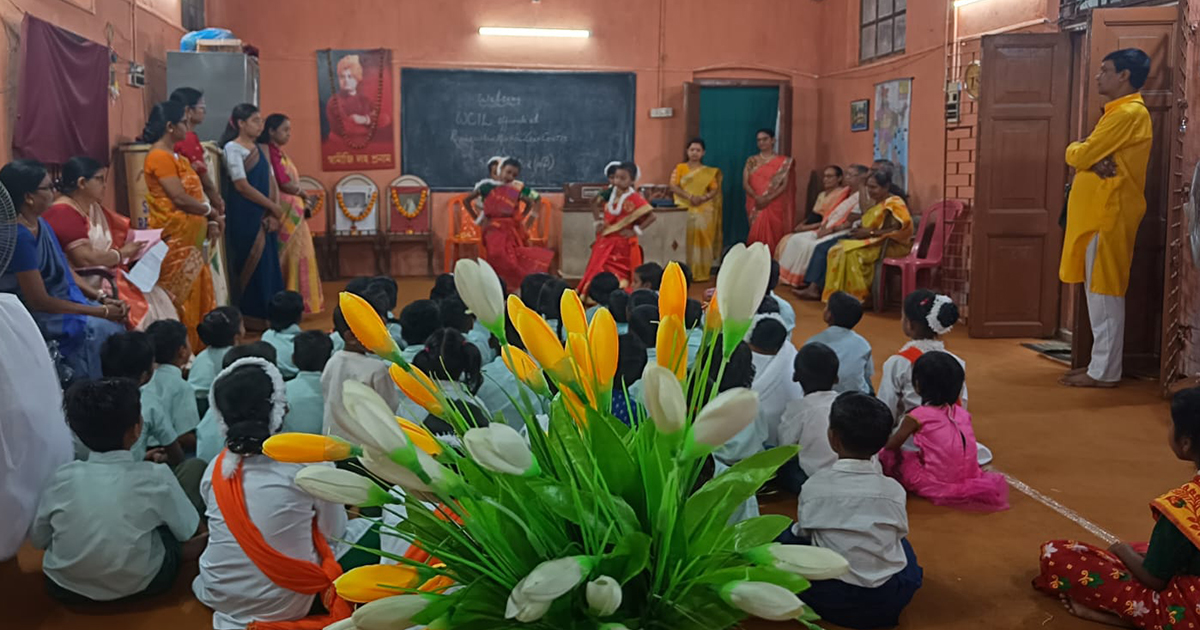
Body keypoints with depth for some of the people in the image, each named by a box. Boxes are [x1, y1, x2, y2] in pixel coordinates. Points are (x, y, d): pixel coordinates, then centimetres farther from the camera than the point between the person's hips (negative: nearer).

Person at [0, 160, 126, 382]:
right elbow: (39, 301, -21)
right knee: (102, 328, -18)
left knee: (115, 322, -7)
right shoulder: (20, 237, -22)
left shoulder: (41, 224, 5)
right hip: (37, 317, -8)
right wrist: (102, 311, -17)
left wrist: (103, 299, -2)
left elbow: (66, 271, 13)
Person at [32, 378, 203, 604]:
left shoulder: (61, 478, -13)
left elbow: (38, 540, 2)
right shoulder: (155, 477, -19)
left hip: (66, 589, 3)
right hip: (142, 586, -2)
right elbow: (190, 534, -5)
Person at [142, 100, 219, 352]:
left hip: (190, 239, 9)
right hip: (174, 240, -9)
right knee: (179, 301, -4)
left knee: (198, 298, 11)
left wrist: (210, 222, 1)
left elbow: (194, 194, 17)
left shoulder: (177, 157, 17)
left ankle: (197, 351, 18)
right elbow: (180, 199, -19)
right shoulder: (159, 157, -13)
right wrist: (212, 213, -5)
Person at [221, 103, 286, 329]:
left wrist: (274, 214, -4)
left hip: (265, 215, 7)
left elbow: (271, 181, 11)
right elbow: (242, 185, -14)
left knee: (269, 264, 6)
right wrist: (274, 207, -10)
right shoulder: (233, 148, -7)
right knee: (253, 264, -4)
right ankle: (253, 317, 3)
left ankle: (269, 314, 13)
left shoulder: (261, 149, 15)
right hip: (245, 216, -7)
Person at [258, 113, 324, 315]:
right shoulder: (270, 152, -12)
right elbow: (282, 182, -19)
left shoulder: (279, 152, 17)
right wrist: (304, 194, -1)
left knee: (298, 255, 11)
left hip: (294, 212, 10)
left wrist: (303, 201, 1)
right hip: (284, 211, -10)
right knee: (291, 255, -7)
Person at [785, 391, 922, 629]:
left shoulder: (813, 486, -9)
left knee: (787, 534, 19)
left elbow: (803, 533, 7)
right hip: (890, 601, 3)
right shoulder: (894, 490, -6)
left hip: (829, 600, -2)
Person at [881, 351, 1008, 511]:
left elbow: (892, 446, 0)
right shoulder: (962, 413, 7)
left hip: (938, 483, -5)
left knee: (887, 457, 6)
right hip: (969, 476, 5)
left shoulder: (918, 416, -9)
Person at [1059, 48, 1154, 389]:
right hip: (1099, 213, 10)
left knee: (1104, 292, -7)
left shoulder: (1128, 113, -15)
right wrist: (1093, 160, -10)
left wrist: (1075, 148, 5)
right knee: (1099, 292, 12)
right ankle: (1101, 362, 19)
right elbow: (1092, 154, 12)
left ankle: (1105, 372, -2)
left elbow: (1080, 156, -18)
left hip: (1108, 214, -10)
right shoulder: (1122, 111, 20)